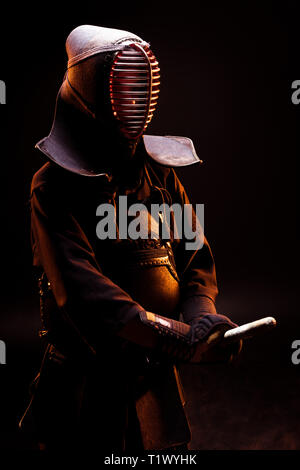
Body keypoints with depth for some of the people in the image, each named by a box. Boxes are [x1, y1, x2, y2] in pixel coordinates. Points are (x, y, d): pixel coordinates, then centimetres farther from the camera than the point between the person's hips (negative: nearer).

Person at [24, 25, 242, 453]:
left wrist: (203, 316, -13)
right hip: (87, 381, -5)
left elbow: (196, 257, 7)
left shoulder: (162, 175, 7)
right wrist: (175, 337, -29)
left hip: (158, 376, 5)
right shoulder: (54, 187, -11)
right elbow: (81, 288, -22)